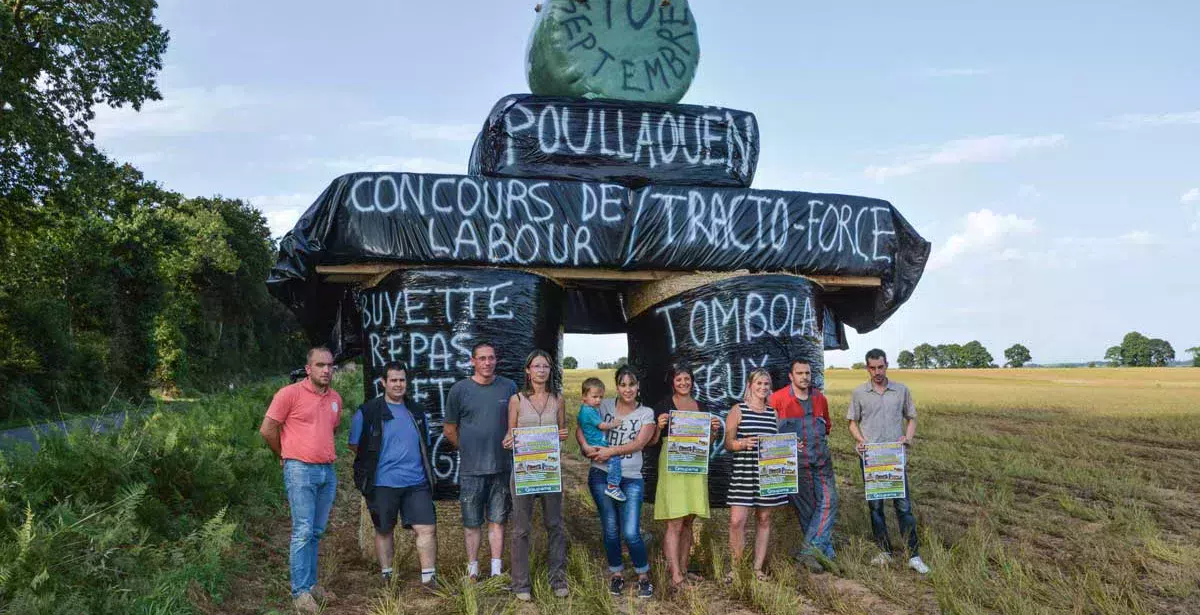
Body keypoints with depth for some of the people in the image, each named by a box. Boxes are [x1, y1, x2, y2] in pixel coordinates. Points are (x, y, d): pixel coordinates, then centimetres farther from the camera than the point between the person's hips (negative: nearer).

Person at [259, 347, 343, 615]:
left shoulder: (335, 398, 11)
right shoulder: (290, 394, -8)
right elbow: (267, 429, -4)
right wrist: (286, 455, 6)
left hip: (328, 471, 6)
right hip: (300, 471, -6)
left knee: (316, 532, 12)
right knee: (303, 532, -7)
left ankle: (311, 583, 21)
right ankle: (300, 592, -2)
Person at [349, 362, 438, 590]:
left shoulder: (417, 412, 13)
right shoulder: (367, 412, -2)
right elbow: (355, 445, 1)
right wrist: (376, 463, 2)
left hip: (417, 482, 3)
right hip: (383, 483, -3)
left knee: (427, 528, -5)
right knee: (384, 530, 9)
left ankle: (429, 578, 2)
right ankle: (386, 577, 24)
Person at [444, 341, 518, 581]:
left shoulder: (509, 388, 3)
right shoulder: (460, 389, -2)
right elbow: (450, 430, 6)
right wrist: (468, 450, 7)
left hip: (501, 467, 1)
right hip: (471, 469, -1)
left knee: (497, 521, 8)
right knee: (472, 523, 6)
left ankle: (497, 571, 16)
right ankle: (472, 571, 17)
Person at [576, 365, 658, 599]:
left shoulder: (646, 413, 3)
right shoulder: (604, 406, 4)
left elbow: (638, 443, -10)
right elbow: (580, 428, 4)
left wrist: (610, 451, -17)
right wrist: (586, 447, -15)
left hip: (631, 479, -1)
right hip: (601, 475, 1)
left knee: (631, 533, -8)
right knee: (610, 530, 8)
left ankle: (644, 575, 14)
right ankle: (616, 574, 27)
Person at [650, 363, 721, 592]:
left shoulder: (699, 407, 14)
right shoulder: (663, 405, -2)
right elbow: (652, 441, -3)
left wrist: (714, 430, 1)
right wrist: (659, 426, -22)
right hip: (672, 467, -6)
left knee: (688, 523, 11)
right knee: (675, 523, -9)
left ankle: (683, 569, 20)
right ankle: (675, 577, -10)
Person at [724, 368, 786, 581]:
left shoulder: (773, 413, 13)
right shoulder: (738, 410, 1)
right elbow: (727, 443, -2)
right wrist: (742, 443, -21)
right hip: (743, 473, -4)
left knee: (764, 519, 8)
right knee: (737, 521, -10)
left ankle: (758, 567, 19)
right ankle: (736, 566, 7)